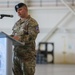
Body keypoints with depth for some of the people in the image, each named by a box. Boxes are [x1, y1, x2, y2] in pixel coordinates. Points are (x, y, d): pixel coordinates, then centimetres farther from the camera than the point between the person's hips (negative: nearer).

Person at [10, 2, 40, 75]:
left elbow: (32, 36, -18)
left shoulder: (32, 22, -6)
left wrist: (19, 38, -29)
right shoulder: (17, 23, 17)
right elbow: (13, 34, 21)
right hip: (16, 53, 7)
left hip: (27, 54, -7)